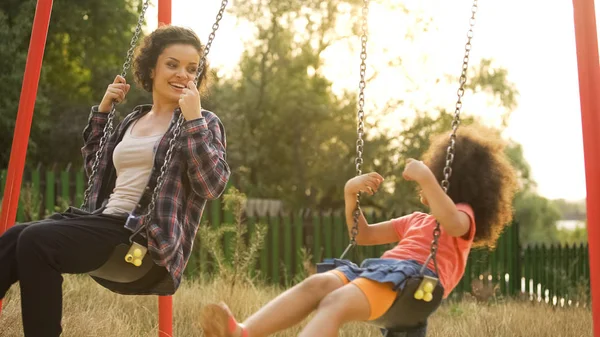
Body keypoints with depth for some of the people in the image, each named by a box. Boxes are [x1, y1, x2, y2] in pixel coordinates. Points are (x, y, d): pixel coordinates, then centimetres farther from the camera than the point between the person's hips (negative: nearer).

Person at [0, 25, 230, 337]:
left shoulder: (204, 123, 4)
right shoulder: (133, 120, 21)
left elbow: (214, 185, -12)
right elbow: (95, 166, 31)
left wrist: (194, 121, -17)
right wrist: (102, 109, 21)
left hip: (146, 237, -7)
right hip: (104, 219, 7)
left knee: (36, 240, -27)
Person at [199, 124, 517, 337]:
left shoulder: (464, 215, 15)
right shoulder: (415, 220, 40)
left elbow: (452, 223, -13)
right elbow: (363, 235, 36)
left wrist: (427, 179, -20)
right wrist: (351, 194, 21)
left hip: (416, 278, -7)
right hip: (381, 269, 7)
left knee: (335, 302, -33)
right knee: (317, 283, -24)